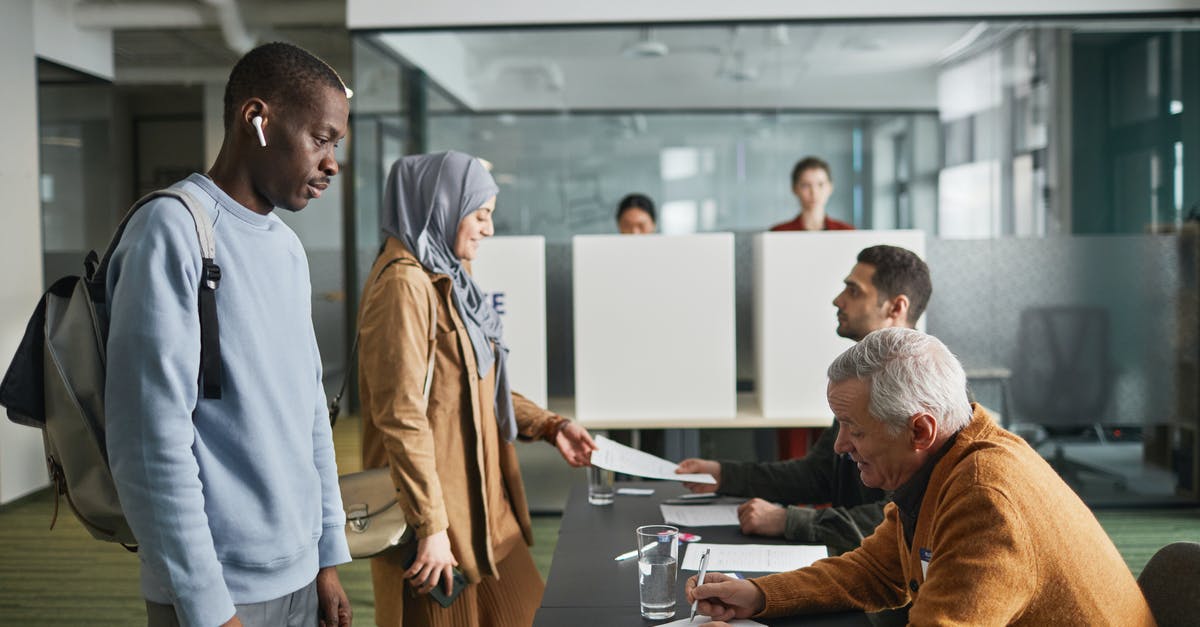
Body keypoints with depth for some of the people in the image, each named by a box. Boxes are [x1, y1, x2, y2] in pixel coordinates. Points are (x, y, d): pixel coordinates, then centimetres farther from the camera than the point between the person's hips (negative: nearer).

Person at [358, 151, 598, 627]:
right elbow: (401, 415, -22)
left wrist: (547, 426, 10)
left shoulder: (448, 278, 13)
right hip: (441, 515, -9)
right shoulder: (405, 282, -17)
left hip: (482, 503, 9)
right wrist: (431, 526, -23)